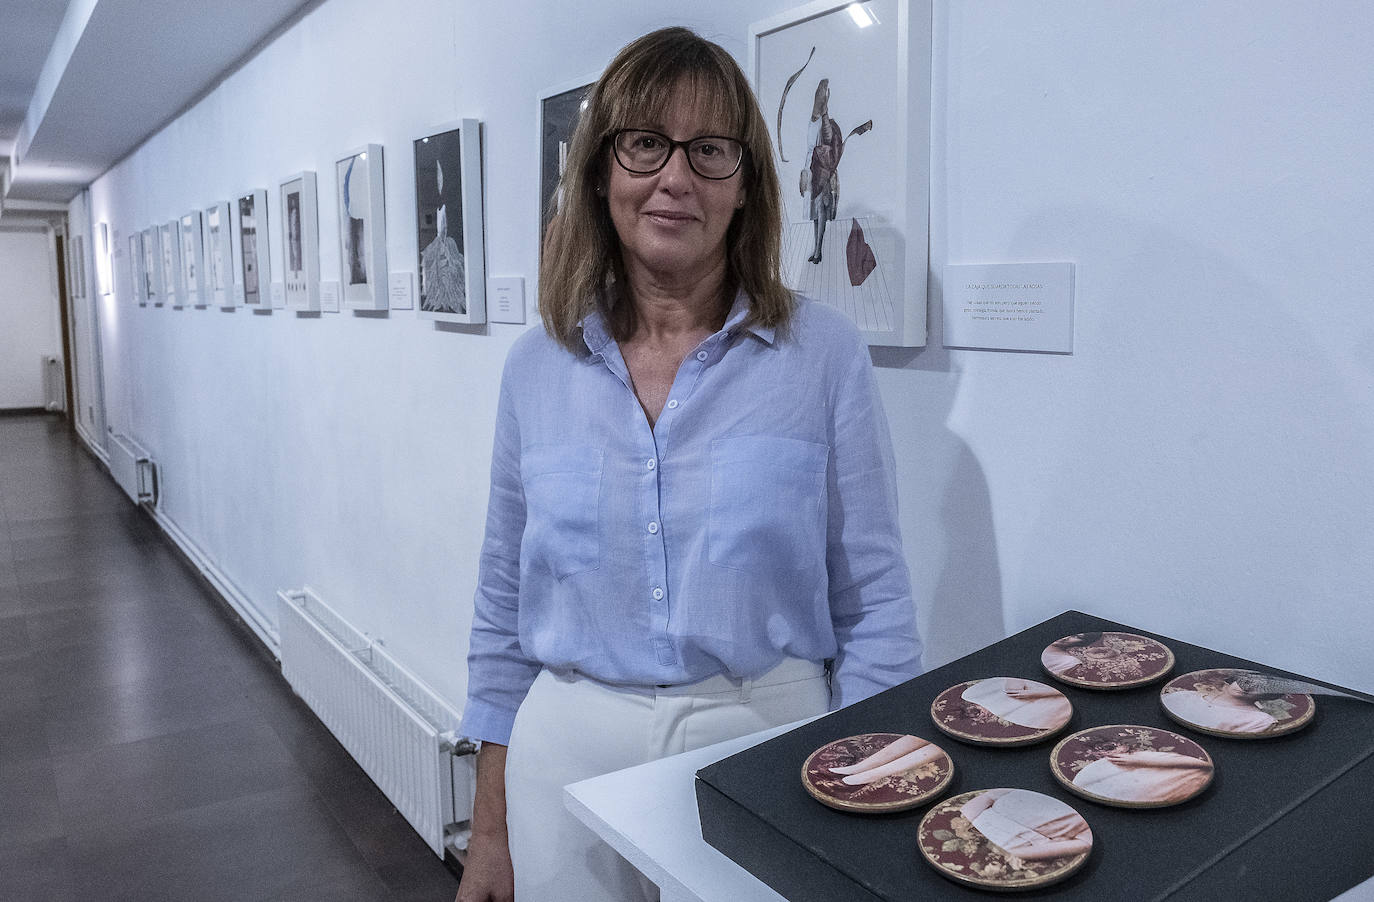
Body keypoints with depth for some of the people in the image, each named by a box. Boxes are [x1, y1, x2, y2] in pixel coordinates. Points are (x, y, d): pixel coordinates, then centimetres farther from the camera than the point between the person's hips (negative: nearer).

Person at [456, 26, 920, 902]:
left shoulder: (823, 353, -8)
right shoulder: (538, 366, 0)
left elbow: (874, 606, -4)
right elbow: (504, 607, 6)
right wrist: (490, 832, 8)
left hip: (765, 741, -2)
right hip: (569, 757, 3)